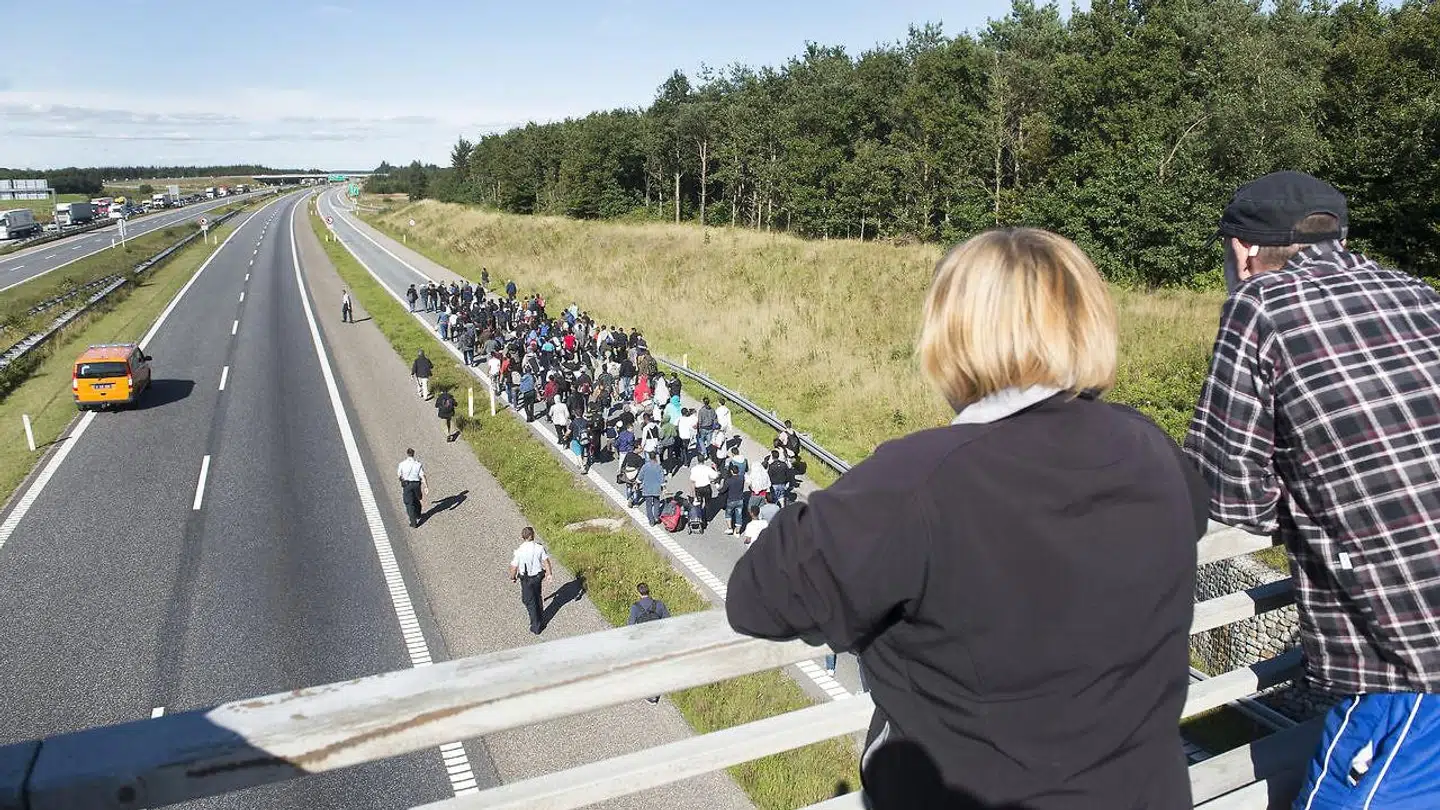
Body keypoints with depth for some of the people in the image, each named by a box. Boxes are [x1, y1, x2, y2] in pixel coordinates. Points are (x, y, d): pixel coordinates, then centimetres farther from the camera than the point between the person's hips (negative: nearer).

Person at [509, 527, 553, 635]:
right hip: (538, 576, 3)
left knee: (530, 602, 13)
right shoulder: (540, 548, -15)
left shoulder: (519, 551, -24)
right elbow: (546, 561, -2)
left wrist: (512, 577, 5)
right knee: (538, 598, 25)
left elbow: (514, 567, -15)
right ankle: (541, 621, 42)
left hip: (526, 579, -3)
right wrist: (550, 573, 13)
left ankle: (536, 627, 19)